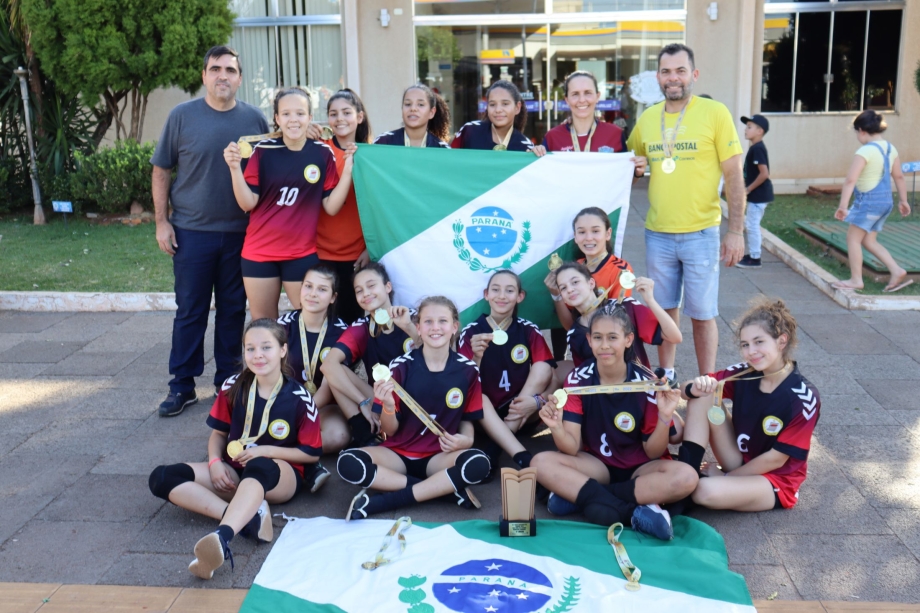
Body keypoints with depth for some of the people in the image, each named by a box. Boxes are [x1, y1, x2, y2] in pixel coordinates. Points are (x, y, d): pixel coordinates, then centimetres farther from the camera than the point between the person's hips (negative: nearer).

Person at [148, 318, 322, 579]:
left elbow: (312, 453, -3)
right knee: (161, 479, -18)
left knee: (258, 467, -42)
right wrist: (215, 462, -11)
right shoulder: (234, 388, 0)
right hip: (235, 475, 5)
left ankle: (222, 537, -65)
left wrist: (265, 451, -15)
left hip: (281, 474, -5)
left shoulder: (299, 398, -8)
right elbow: (219, 433, 10)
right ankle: (249, 516, -34)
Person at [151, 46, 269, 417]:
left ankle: (228, 380, 22)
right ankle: (182, 386, 14)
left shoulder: (254, 119, 3)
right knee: (190, 310, 4)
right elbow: (161, 171, 3)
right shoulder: (182, 116, -1)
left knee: (233, 309, 9)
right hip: (192, 231, -1)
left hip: (241, 233, 1)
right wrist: (162, 222, -2)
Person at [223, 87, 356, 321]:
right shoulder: (262, 151, -3)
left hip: (303, 253, 0)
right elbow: (247, 203, -6)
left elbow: (331, 207, -3)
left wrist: (348, 171, -13)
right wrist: (235, 168, -19)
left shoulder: (323, 153, -1)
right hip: (259, 251, 0)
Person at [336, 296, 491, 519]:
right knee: (348, 463, -29)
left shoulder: (467, 370, -4)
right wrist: (388, 405, -27)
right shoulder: (401, 366, -8)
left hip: (440, 456, 1)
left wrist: (464, 440, -14)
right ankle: (443, 488, -21)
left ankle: (377, 503, -25)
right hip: (399, 454, -1)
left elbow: (467, 420, 8)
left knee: (478, 463, -33)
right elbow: (390, 430, -5)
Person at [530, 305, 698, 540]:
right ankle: (634, 509, -27)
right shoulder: (578, 380, -10)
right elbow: (571, 448, -14)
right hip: (596, 465, 1)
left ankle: (576, 495, -23)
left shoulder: (646, 383, -13)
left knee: (686, 477, -31)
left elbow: (653, 452, -9)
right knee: (541, 463, -25)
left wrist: (665, 417, -26)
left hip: (640, 468, -1)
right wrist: (556, 427, -35)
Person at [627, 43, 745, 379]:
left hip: (701, 234, -3)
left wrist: (736, 231, -10)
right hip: (657, 234, 4)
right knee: (665, 309, 14)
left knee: (702, 313, 4)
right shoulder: (646, 118, 5)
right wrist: (636, 168, -4)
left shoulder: (715, 113, -6)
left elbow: (734, 176, -6)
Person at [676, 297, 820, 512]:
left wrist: (725, 476, -10)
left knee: (705, 491, -34)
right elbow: (686, 390, -8)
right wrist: (697, 388, -31)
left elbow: (776, 458, -17)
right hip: (741, 464, 5)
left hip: (776, 480, -5)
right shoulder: (744, 374, -9)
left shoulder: (804, 397, -21)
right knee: (702, 397, -15)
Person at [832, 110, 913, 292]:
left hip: (868, 201, -8)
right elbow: (899, 177, 17)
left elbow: (850, 180, -24)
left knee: (853, 238, 5)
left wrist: (842, 206, -25)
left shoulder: (865, 151, -18)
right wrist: (903, 201, 25)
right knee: (868, 240, 17)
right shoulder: (890, 148, 8)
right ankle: (897, 271, 12)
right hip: (885, 201, 8)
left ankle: (856, 280, 10)